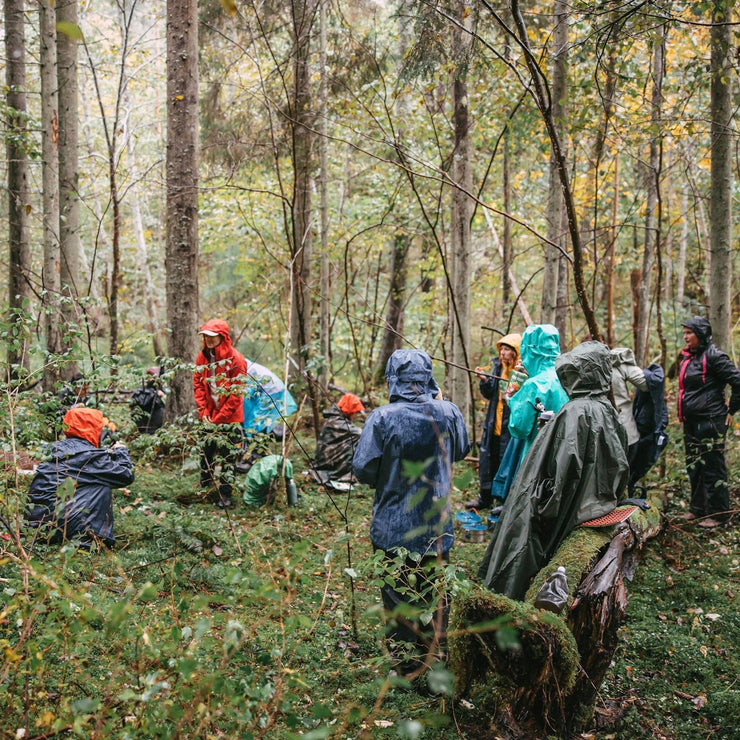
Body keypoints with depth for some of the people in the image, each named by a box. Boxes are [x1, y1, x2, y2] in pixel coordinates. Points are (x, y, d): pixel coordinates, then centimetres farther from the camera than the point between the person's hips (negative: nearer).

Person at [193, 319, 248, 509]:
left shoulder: (235, 359, -14)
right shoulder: (202, 357, 3)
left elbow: (237, 391, -13)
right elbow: (197, 384, 8)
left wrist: (220, 417, -12)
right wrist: (203, 411, -2)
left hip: (229, 417, -5)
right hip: (209, 415, 5)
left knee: (226, 455, -3)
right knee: (206, 451, 12)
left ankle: (225, 494, 6)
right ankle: (204, 488, 28)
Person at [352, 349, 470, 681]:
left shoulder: (382, 418, -18)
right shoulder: (448, 413, -7)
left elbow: (363, 469, -13)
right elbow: (461, 450, 13)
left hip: (395, 525, -3)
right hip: (437, 524, 3)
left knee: (399, 593, 9)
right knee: (435, 593, 18)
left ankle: (407, 665, 17)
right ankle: (434, 656, 31)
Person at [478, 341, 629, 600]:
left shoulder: (576, 412, -22)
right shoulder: (605, 409, 4)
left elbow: (568, 464, -27)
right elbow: (619, 463, 12)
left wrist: (545, 500, -16)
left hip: (571, 505, -9)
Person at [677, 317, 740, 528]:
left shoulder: (713, 357, -15)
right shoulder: (688, 357, 13)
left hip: (710, 422, -9)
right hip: (691, 422, 9)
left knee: (712, 468, -2)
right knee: (694, 467, 16)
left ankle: (718, 514, 7)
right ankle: (698, 508, 28)